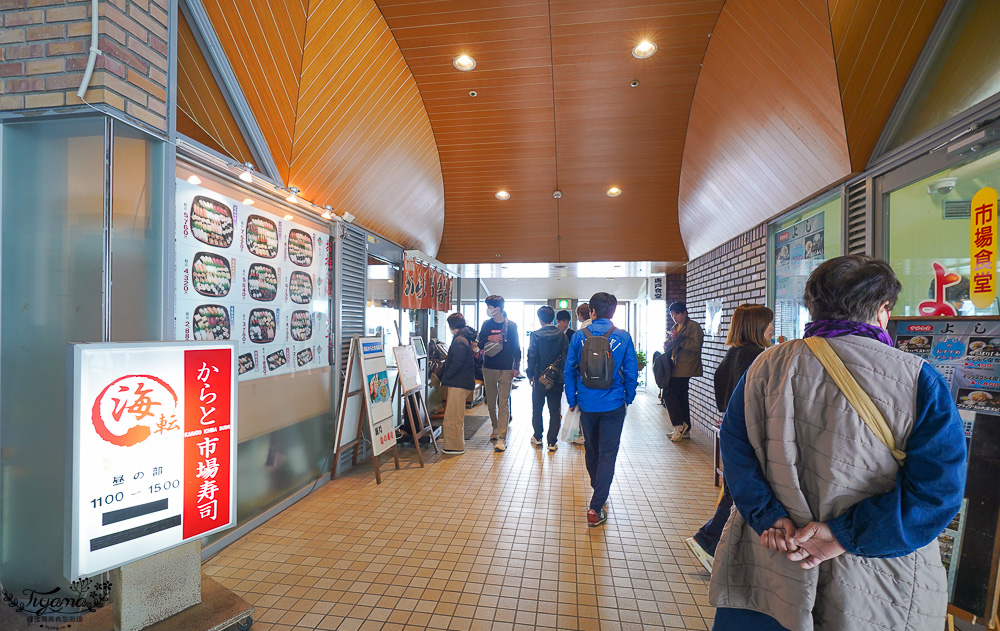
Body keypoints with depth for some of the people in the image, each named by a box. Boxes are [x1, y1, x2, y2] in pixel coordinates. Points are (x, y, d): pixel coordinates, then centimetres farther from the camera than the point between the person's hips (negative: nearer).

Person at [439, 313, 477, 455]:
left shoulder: (459, 340, -17)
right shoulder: (466, 338, 15)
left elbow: (457, 363, -23)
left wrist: (445, 376, -11)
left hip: (458, 383, -11)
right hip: (462, 382, 11)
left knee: (452, 416, -2)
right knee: (456, 415, 19)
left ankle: (455, 446, 6)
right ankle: (457, 444, 29)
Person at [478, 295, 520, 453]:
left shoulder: (511, 325, 0)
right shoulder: (486, 324, 7)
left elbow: (516, 347, 3)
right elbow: (480, 345, 7)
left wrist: (516, 367, -1)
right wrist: (489, 338, -13)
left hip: (506, 370, -3)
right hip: (489, 369, 4)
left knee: (503, 404, -6)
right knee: (491, 402, 12)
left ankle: (502, 438, -5)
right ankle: (496, 429, 33)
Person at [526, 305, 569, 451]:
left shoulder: (536, 335, -10)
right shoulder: (562, 335, -1)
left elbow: (531, 356, -9)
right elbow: (566, 356, 2)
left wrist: (530, 374, 2)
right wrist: (563, 374, 11)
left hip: (539, 378, -2)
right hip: (557, 379, 2)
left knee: (537, 409, 15)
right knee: (555, 411, 7)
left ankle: (537, 438, 24)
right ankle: (552, 442, 8)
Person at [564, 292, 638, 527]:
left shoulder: (579, 336, -4)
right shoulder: (623, 337, -6)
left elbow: (569, 371, -2)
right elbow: (631, 373, -3)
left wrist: (572, 399, 9)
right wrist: (628, 398, 12)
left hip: (587, 403, 2)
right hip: (613, 404, -2)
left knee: (591, 450, 20)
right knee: (607, 454, 5)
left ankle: (598, 491, 42)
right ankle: (596, 508, 3)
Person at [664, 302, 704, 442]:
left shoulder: (693, 326, -6)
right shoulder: (674, 328, 19)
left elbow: (696, 346, -18)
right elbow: (669, 348, 22)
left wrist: (679, 338, -23)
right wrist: (668, 345, -1)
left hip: (685, 369, -9)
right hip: (676, 368, 9)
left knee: (669, 394, -13)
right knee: (681, 397, 11)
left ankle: (679, 425, -2)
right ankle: (685, 430, 20)